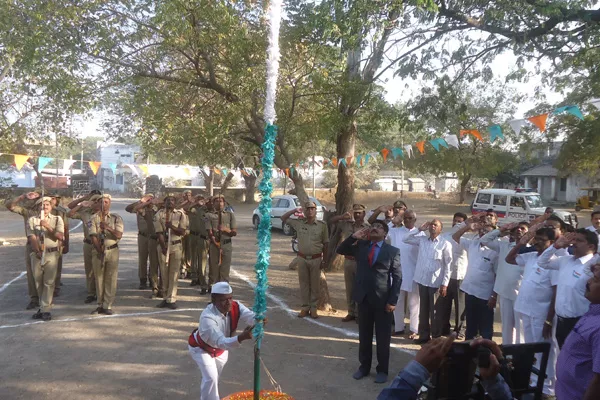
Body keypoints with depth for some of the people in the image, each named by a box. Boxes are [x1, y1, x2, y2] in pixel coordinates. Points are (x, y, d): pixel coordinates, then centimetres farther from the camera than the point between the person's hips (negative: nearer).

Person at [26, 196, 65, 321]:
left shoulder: (57, 219, 5)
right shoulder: (32, 220, 6)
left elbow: (60, 236, -6)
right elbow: (32, 238, -3)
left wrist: (47, 226, -17)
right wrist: (38, 252, -13)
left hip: (52, 254, -2)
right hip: (36, 254, 2)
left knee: (49, 282, -4)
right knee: (38, 282, 9)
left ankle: (46, 310, 0)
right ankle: (43, 306, 24)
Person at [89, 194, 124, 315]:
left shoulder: (116, 218, 2)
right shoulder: (94, 218, 3)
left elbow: (119, 235, -6)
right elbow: (93, 236, -5)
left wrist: (108, 228, -22)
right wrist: (100, 251, -14)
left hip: (112, 251, -1)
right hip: (97, 251, 1)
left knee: (111, 279, -1)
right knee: (99, 279, 8)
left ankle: (107, 306, 6)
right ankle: (100, 304, 19)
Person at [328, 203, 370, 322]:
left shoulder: (368, 227, -10)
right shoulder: (346, 223, 2)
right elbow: (331, 221, 7)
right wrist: (342, 216, -8)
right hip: (348, 260, 5)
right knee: (349, 288, 13)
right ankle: (351, 312, 25)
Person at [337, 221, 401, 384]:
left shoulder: (392, 251, -3)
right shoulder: (361, 246, 7)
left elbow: (397, 277, -5)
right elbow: (340, 250, 4)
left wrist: (392, 300, -11)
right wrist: (354, 236, -8)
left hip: (382, 299, -3)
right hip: (363, 298, 3)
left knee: (383, 337, 8)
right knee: (364, 335, 14)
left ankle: (382, 370, 22)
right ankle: (364, 366, 28)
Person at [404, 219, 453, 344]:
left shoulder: (445, 244, -6)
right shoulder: (422, 240, 6)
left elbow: (448, 265, -7)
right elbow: (406, 239, 9)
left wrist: (444, 284, -11)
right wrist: (419, 229, 0)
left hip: (436, 282, -4)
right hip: (422, 280, 4)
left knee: (434, 311, 3)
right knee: (423, 309, 12)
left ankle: (436, 338, 14)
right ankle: (424, 335, 23)